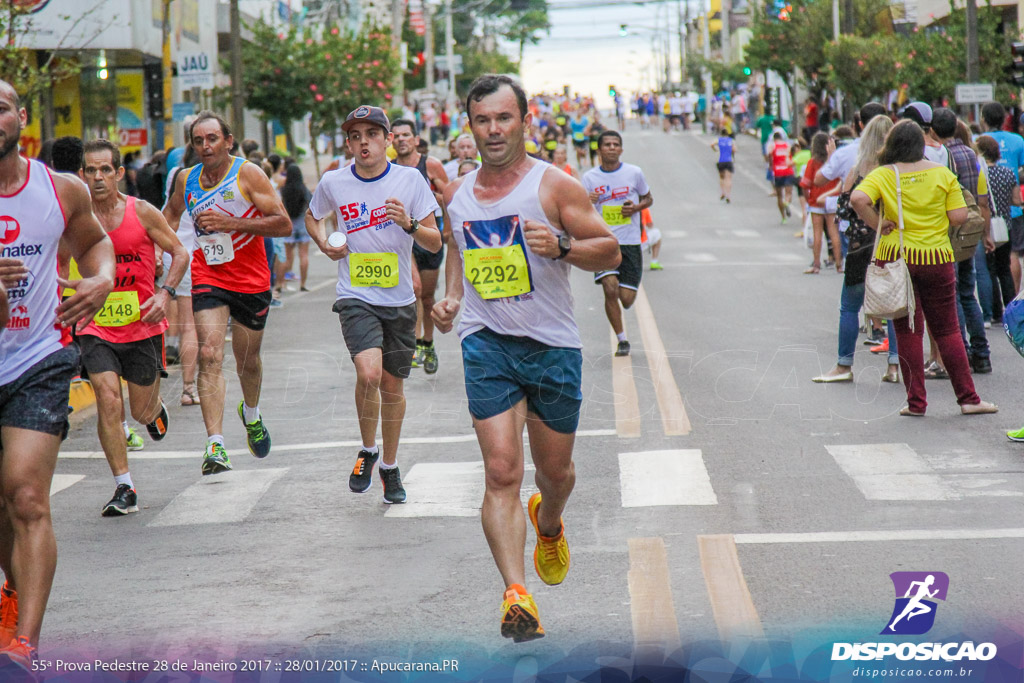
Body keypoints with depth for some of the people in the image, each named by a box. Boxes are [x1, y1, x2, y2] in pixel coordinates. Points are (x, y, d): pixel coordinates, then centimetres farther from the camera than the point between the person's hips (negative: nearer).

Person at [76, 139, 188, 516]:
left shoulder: (142, 212, -7)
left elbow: (179, 253, 1)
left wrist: (166, 293, -14)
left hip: (142, 325, 0)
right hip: (96, 326, 0)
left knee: (142, 411, 10)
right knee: (108, 400, -16)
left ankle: (157, 409, 50)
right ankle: (124, 489, -4)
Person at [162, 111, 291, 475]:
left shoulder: (248, 174, -10)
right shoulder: (186, 180, 3)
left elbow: (284, 225, -15)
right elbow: (171, 212, 26)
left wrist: (231, 223, -23)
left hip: (252, 280, -1)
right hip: (208, 278, 1)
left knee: (247, 360, 14)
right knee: (209, 356, -18)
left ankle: (251, 414, 48)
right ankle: (215, 446, -25)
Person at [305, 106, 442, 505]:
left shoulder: (410, 180, -4)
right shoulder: (333, 183, -1)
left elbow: (435, 244, -2)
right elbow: (312, 217, 21)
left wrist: (408, 224, -21)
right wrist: (323, 243, 1)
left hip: (399, 299, 1)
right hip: (356, 297, -1)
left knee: (392, 385, 10)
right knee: (369, 373, -23)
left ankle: (390, 467, 31)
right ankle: (367, 450, 3)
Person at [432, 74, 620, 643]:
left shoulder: (554, 185, -4)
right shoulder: (458, 194, 8)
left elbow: (611, 251, -5)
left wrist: (561, 246, -23)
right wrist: (451, 298, 6)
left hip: (553, 345, -1)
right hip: (486, 344, 1)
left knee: (555, 469, 14)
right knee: (501, 472, -13)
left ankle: (548, 523, 50)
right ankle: (516, 594, -18)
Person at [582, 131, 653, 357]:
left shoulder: (634, 173, 2)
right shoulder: (589, 178, 2)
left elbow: (648, 198, 16)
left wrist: (636, 207, -7)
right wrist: (587, 203, -18)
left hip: (630, 242, 0)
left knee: (626, 300, -4)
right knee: (610, 288, -19)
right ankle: (622, 341, -4)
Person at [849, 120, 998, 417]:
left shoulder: (883, 175, -4)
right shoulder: (942, 174, -1)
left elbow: (858, 198, -22)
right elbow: (959, 216, -6)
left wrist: (876, 224, -9)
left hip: (896, 257, -1)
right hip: (937, 258, 1)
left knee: (907, 331, 7)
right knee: (947, 330, 9)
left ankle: (916, 402, 6)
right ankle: (968, 398, 9)